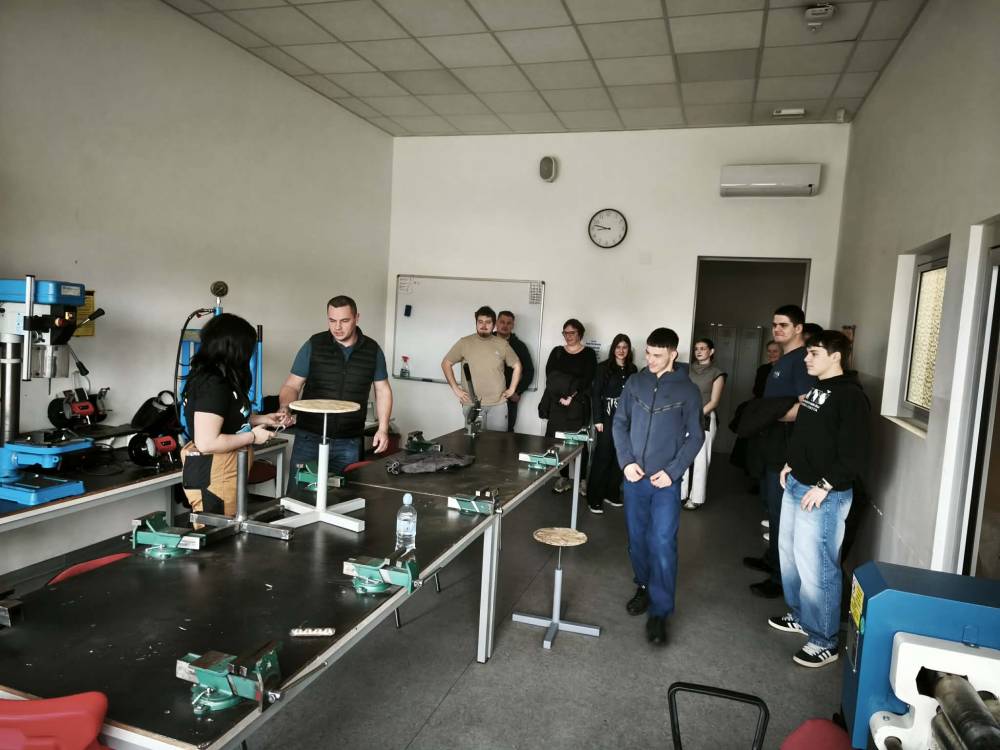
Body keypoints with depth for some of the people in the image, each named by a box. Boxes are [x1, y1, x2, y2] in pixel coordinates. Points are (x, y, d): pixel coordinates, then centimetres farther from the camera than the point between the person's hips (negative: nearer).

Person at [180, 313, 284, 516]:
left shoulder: (215, 377, 8)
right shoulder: (213, 384, -22)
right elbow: (207, 443, -27)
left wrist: (261, 419, 13)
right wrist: (252, 436, -16)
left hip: (223, 476, 10)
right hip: (211, 479, -10)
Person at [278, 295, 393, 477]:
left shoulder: (372, 350, 2)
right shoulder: (313, 346, -3)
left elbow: (382, 390, 10)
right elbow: (292, 385, 1)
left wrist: (383, 428, 2)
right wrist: (284, 407, -19)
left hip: (349, 442, 1)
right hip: (309, 438, -1)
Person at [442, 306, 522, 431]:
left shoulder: (502, 344, 4)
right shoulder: (464, 343, -1)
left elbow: (516, 366, 15)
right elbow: (446, 363, 5)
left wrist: (512, 389, 7)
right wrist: (455, 388, 0)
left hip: (498, 404, 1)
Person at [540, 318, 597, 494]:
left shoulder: (588, 354, 3)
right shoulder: (557, 352, 12)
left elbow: (588, 380, -5)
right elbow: (550, 377, 3)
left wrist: (572, 397, -13)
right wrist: (561, 396, -10)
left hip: (578, 405, -2)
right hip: (557, 403, 3)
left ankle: (582, 479, 7)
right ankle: (564, 477, 11)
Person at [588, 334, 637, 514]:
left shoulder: (632, 369, 9)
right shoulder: (604, 367, -2)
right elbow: (596, 394, -5)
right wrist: (597, 419, -11)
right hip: (608, 418, -4)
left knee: (619, 457, 6)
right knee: (602, 457, -3)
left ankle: (611, 494, 20)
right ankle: (595, 499, 3)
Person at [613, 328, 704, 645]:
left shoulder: (687, 390, -3)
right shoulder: (635, 382, 4)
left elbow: (696, 436, -1)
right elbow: (620, 423, 8)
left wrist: (673, 471, -11)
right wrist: (626, 461, -5)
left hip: (666, 481, -3)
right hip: (635, 477, 3)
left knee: (663, 544, -7)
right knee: (636, 538, 13)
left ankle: (660, 612, 3)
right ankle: (644, 586, 35)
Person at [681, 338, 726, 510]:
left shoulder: (717, 373, -1)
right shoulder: (689, 369, 10)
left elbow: (714, 402, -5)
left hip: (704, 420, -4)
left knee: (699, 459, -1)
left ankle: (696, 498, 9)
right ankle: (681, 493, 14)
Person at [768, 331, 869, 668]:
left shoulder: (850, 395, -16)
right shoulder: (815, 388, 13)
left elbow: (855, 454, -21)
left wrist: (824, 486, -22)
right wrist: (791, 464, 13)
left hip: (823, 495, -10)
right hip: (796, 486, 10)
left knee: (816, 567, -3)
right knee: (790, 555, 20)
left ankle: (824, 642, 11)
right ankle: (800, 616, 37)